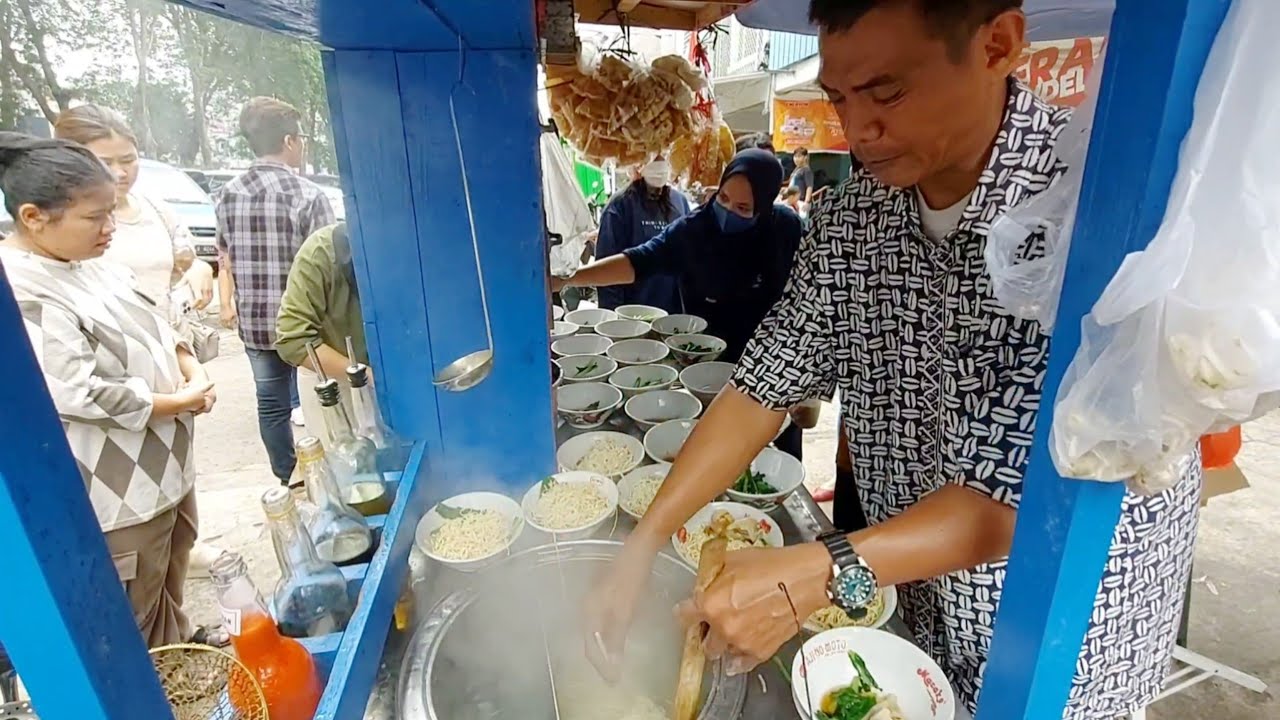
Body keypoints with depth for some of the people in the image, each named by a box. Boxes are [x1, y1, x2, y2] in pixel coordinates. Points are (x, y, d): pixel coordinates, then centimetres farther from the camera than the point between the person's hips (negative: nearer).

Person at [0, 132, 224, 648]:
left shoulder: (85, 262, 4)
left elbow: (151, 324, 12)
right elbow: (79, 395, -28)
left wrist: (191, 371, -6)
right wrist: (181, 403, -18)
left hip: (159, 463, 10)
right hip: (114, 489, -9)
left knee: (169, 570, 29)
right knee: (132, 624, 10)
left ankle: (180, 645, 49)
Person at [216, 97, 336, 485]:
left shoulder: (227, 194, 6)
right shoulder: (307, 194, -13)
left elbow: (226, 259, 12)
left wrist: (228, 305, 24)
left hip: (254, 322, 5)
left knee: (271, 404, 13)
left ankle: (288, 482, 26)